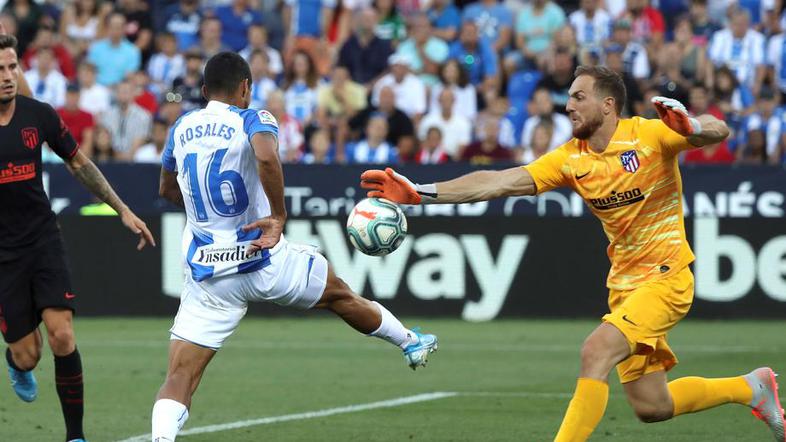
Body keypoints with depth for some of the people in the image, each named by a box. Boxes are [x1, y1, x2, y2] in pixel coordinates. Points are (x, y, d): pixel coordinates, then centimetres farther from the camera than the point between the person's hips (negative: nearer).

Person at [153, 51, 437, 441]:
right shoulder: (253, 121, -6)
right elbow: (267, 157, -30)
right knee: (339, 295, 26)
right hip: (263, 262, -3)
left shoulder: (181, 128, 9)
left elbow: (167, 191, 25)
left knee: (178, 380, -5)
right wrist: (278, 215, -22)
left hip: (205, 274, 3)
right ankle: (410, 343, 46)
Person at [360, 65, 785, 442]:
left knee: (596, 351, -26)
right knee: (650, 408, 9)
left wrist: (691, 128, -46)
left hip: (666, 276, -7)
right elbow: (500, 182, -6)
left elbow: (718, 130, -22)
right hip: (624, 283, 7)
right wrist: (420, 192, -16)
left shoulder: (649, 135, -12)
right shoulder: (569, 159, 1)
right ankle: (750, 387, 33)